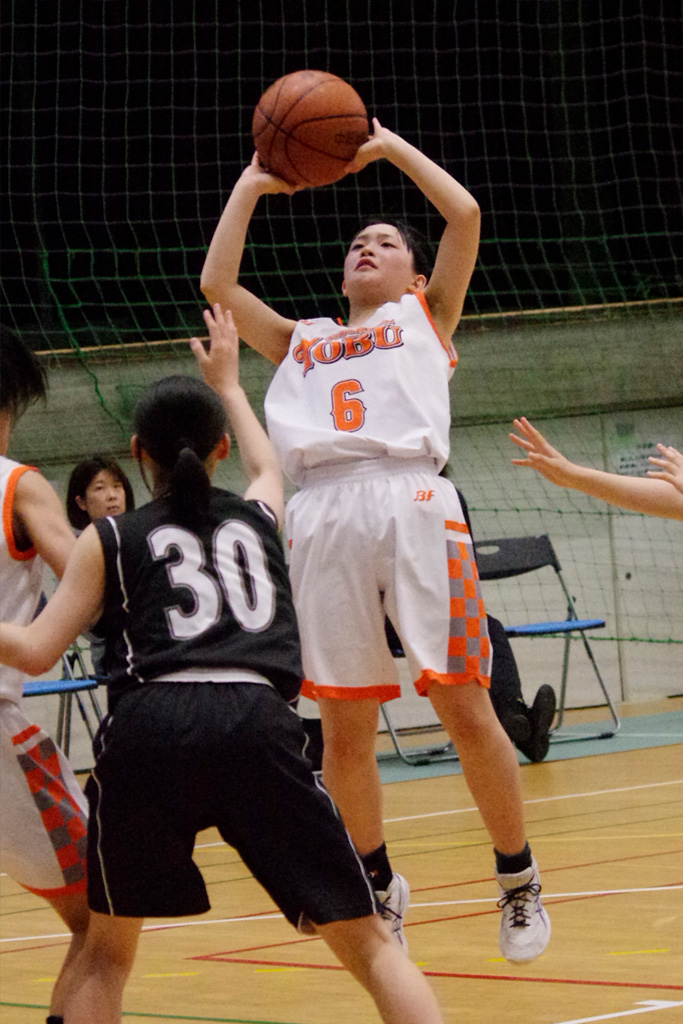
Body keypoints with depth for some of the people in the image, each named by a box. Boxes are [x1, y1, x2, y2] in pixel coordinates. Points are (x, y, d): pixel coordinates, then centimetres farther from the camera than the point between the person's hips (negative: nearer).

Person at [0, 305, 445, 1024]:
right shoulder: (257, 518, 27)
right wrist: (227, 384, 66)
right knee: (367, 943, 3)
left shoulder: (110, 540, 18)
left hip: (147, 727, 0)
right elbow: (266, 466, 52)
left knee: (106, 950, 19)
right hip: (255, 721, 1)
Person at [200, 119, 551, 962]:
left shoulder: (426, 318, 22)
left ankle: (518, 880, 7)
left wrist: (390, 146, 19)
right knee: (344, 732, 2)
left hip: (412, 502, -3)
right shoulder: (302, 342, 29)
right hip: (324, 513, 3)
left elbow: (465, 215, 11)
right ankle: (379, 884, 19)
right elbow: (217, 283, 23)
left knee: (465, 708, -7)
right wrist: (250, 185, 27)